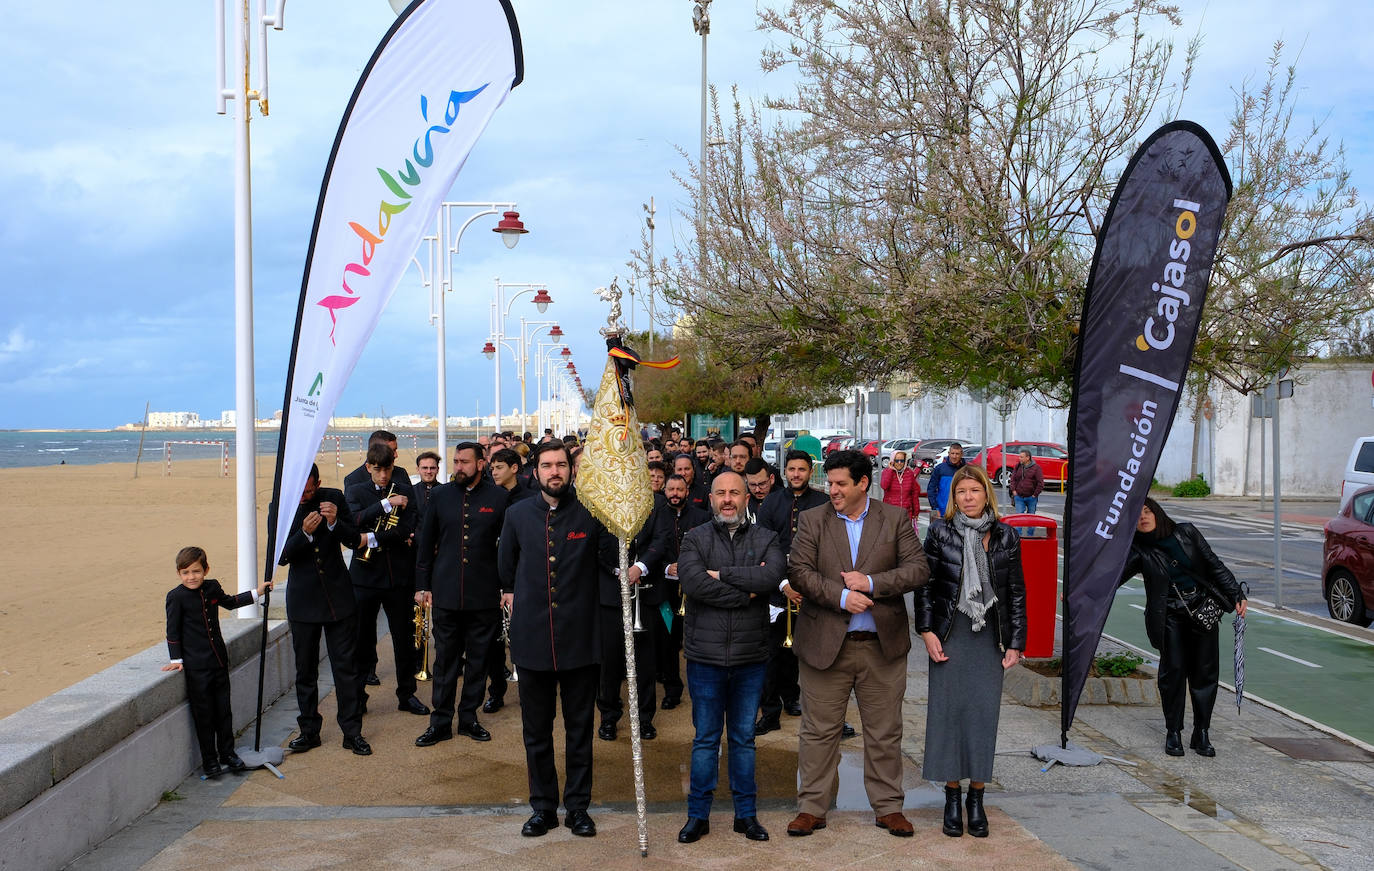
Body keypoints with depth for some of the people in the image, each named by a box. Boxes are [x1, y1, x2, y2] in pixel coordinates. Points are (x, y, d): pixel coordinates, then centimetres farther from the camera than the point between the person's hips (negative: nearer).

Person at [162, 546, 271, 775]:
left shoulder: (212, 587, 3)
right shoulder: (176, 597, -12)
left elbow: (228, 602, 25)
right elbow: (173, 630, -6)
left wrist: (256, 593, 26)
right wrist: (176, 659, -9)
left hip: (219, 661, 5)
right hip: (196, 666, -5)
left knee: (224, 711, 12)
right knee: (204, 715, 2)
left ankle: (227, 754, 25)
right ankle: (209, 761, 12)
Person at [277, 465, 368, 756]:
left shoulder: (334, 498, -4)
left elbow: (354, 540, -4)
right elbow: (281, 556, -9)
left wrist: (334, 522, -23)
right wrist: (304, 533, -26)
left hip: (338, 594, 0)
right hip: (303, 599, 1)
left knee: (346, 666, 1)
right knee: (305, 670, 9)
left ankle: (352, 731, 9)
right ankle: (309, 730, 20)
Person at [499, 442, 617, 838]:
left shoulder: (590, 513, -4)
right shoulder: (518, 514, 5)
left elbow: (610, 563, -7)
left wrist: (612, 529, -20)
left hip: (579, 638, -2)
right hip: (532, 637, 2)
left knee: (580, 729, 9)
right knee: (536, 731, 11)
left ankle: (578, 806, 22)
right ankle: (542, 806, 23)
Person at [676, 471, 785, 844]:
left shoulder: (765, 539, 4)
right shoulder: (695, 539, 0)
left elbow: (772, 576, -17)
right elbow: (693, 582, -18)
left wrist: (721, 574, -15)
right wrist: (746, 592, -16)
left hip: (750, 658, 1)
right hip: (705, 658, -1)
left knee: (744, 739, 12)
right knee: (705, 739, 9)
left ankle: (746, 813, 24)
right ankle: (698, 815, 20)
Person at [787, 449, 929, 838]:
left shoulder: (895, 518, 4)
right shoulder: (812, 521, 3)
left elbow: (918, 568, -3)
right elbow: (799, 572, -6)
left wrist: (871, 582, -14)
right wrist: (841, 596, -17)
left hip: (882, 644, 1)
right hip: (825, 643, 0)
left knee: (885, 732, 9)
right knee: (818, 730, 5)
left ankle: (888, 806, 22)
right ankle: (811, 807, 16)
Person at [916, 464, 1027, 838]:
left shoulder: (1005, 537, 4)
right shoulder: (941, 534, 0)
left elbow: (1016, 593, 6)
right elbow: (925, 586, 2)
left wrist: (1016, 642, 2)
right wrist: (927, 631, -6)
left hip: (990, 638, 1)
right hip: (950, 637, -1)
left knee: (984, 712, 1)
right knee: (949, 711, 1)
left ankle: (976, 798, 13)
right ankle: (952, 797, 12)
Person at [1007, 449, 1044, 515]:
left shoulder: (1036, 467, -6)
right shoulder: (1018, 466, 6)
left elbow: (1040, 483, -8)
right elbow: (1013, 479, 12)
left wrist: (1035, 494, -9)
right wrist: (1013, 490, 0)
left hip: (1031, 497, -2)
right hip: (1019, 497, 2)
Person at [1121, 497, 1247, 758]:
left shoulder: (1186, 533, 2)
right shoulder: (1138, 551, -2)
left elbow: (1215, 566, 7)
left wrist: (1237, 596, 3)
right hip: (1169, 616, -1)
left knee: (1205, 671, 0)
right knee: (1173, 669, -9)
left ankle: (1201, 733, 10)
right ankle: (1173, 732, 6)